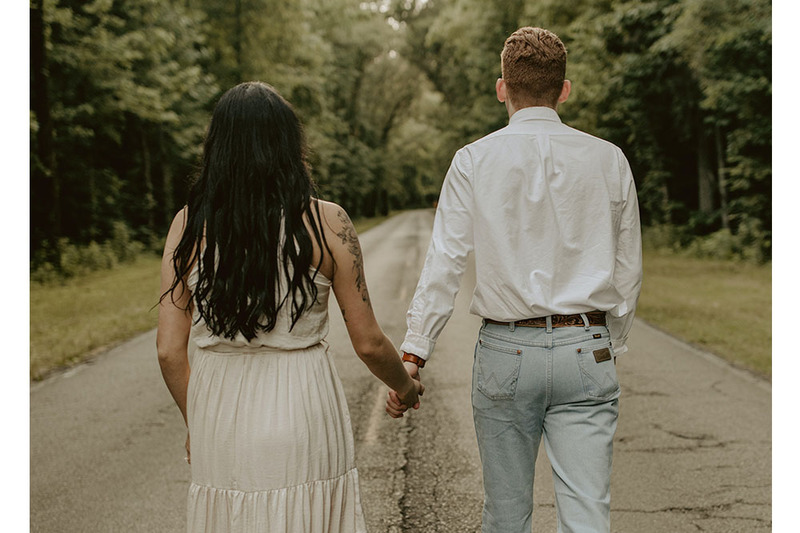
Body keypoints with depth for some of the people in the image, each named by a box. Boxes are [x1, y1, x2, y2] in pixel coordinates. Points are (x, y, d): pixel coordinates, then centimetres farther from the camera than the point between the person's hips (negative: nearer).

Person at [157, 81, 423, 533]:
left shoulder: (188, 225, -2)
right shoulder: (326, 222, -8)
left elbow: (170, 351, -1)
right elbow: (369, 343, -4)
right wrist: (406, 387, 17)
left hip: (220, 416, 3)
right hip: (302, 410, -2)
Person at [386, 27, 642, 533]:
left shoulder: (475, 160, -2)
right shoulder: (608, 160, 3)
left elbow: (445, 263, -6)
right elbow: (628, 270, 9)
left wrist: (413, 354, -3)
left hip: (507, 351, 0)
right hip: (585, 350, 1)